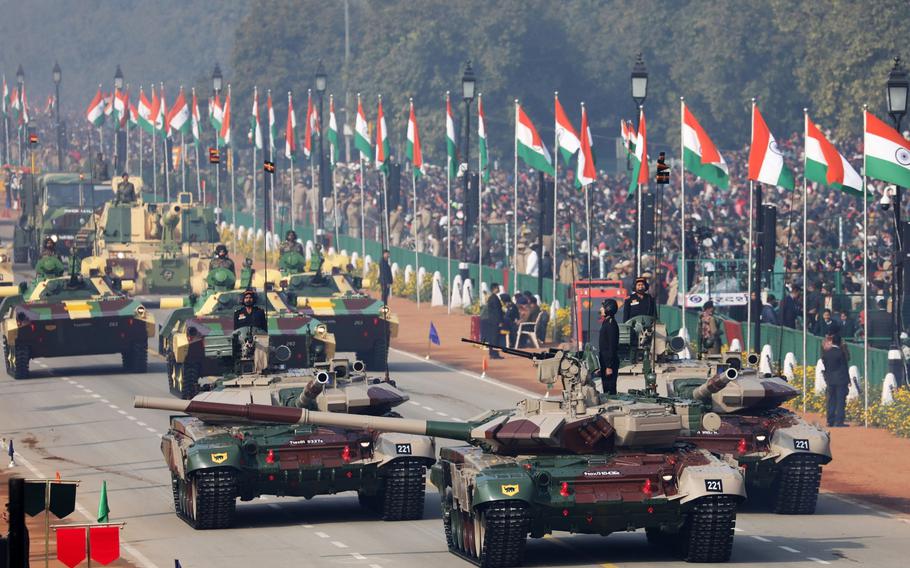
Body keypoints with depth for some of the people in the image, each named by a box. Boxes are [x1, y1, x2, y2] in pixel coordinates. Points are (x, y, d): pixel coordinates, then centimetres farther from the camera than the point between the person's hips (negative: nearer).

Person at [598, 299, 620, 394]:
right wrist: (601, 366, 20)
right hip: (605, 362, 10)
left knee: (610, 390, -8)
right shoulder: (605, 323, 15)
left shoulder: (611, 324, -15)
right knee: (605, 390, 13)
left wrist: (609, 366, -21)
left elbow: (612, 347, -19)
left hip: (610, 363, -10)